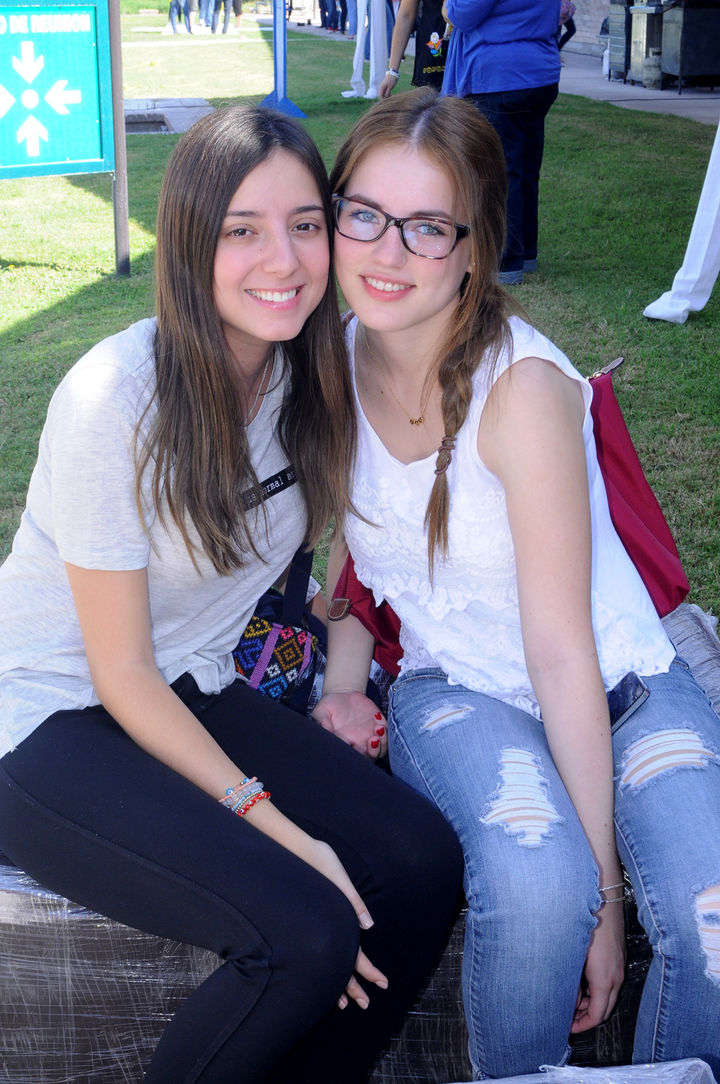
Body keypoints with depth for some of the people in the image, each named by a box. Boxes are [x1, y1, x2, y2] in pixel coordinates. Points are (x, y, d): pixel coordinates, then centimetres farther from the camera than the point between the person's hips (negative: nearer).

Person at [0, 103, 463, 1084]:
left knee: (422, 863, -15)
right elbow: (122, 676, -17)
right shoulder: (116, 398, -23)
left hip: (195, 693, 7)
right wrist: (278, 827, -20)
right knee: (310, 935, -25)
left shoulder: (305, 370, -3)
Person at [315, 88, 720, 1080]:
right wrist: (342, 690, -4)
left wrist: (604, 882, -19)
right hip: (455, 691, 2)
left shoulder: (522, 386, -21)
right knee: (535, 880, -31)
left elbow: (563, 651, -20)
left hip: (617, 686, -2)